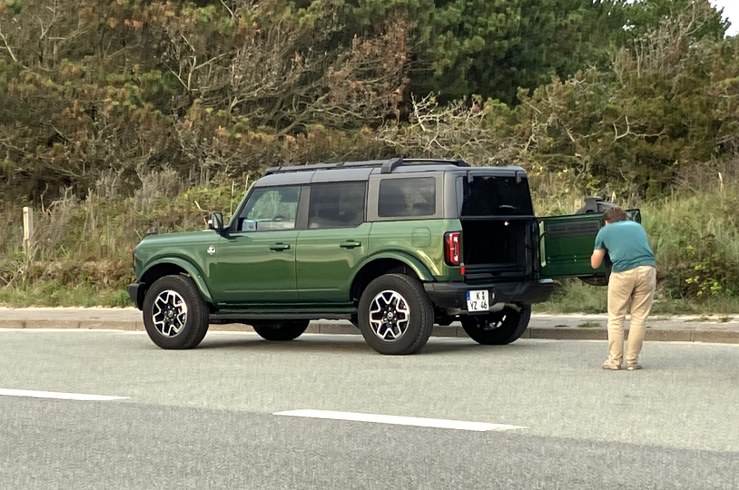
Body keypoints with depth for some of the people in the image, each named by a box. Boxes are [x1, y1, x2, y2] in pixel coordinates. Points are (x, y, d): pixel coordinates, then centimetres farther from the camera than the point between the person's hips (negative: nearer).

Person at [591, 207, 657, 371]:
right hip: (647, 269, 2)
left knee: (616, 318, 10)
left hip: (623, 272, -2)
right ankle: (632, 361, 9)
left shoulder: (605, 231, 19)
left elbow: (595, 264, 23)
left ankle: (614, 360, 9)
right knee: (639, 317, 9)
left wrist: (599, 250, 41)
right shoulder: (637, 226, 27)